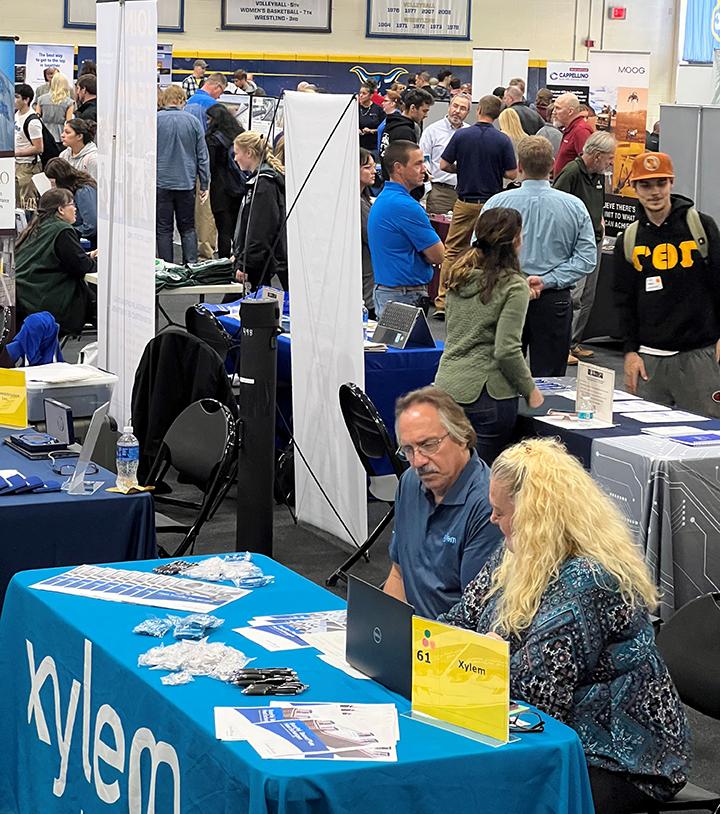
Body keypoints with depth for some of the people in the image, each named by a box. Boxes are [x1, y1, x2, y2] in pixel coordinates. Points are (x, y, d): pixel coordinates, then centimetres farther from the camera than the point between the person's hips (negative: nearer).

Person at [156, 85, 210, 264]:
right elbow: (202, 155, 3)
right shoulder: (193, 121, 0)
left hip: (161, 183, -2)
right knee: (188, 228, 11)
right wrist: (204, 185, 9)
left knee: (163, 229, 5)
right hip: (186, 183, 2)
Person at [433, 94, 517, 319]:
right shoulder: (502, 140, -7)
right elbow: (512, 174, -6)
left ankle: (443, 303, 1)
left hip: (465, 203, 1)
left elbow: (444, 165, -2)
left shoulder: (461, 135, -4)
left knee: (453, 251, 6)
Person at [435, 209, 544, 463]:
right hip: (485, 393, -6)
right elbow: (507, 351, -16)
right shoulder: (514, 286, -11)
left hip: (446, 385, 6)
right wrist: (530, 391, -4)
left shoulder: (460, 276, 7)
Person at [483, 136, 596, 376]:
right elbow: (586, 258, -6)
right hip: (555, 302, 0)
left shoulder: (497, 203, -5)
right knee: (549, 376, 5)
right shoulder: (574, 206, -3)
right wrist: (547, 281, -10)